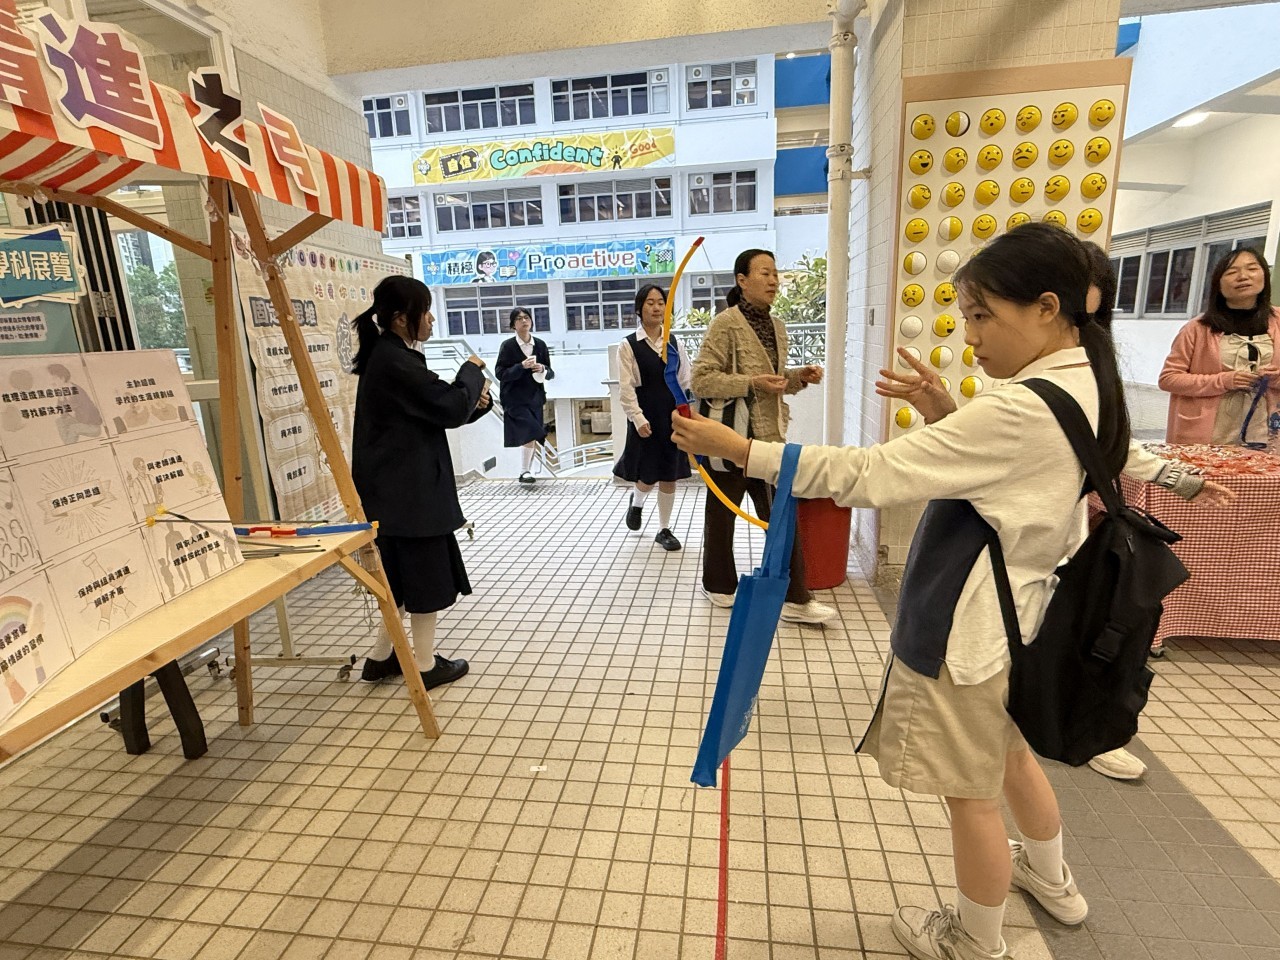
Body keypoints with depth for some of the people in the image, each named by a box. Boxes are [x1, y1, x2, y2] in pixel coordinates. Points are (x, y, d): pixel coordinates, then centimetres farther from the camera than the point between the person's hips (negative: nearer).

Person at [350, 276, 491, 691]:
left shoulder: (386, 356, 13)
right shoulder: (396, 361, -19)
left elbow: (434, 411, 15)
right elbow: (451, 407, -20)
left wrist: (475, 399, -1)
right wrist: (472, 372, -2)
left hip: (399, 486, 10)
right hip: (408, 489, -10)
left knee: (409, 572, 19)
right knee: (429, 575, 3)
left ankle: (381, 656, 29)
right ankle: (426, 664, 18)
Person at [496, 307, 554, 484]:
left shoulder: (540, 345, 5)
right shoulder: (507, 346, -5)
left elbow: (551, 374, 10)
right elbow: (500, 373, -9)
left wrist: (543, 369, -13)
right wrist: (521, 366, -20)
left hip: (535, 398, 5)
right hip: (515, 399, -4)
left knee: (533, 436, 6)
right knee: (531, 433, -18)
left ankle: (527, 471, 21)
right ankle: (524, 472, -2)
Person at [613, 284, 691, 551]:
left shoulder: (675, 343, 7)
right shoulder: (629, 346, -4)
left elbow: (686, 382, 8)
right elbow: (626, 387, -9)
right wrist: (638, 419, -18)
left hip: (672, 416, 3)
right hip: (646, 418, -3)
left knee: (669, 476, 7)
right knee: (647, 478, 3)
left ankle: (664, 529, 21)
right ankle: (636, 501, 39)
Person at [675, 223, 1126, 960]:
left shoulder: (1022, 410, -29)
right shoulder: (1080, 387, 2)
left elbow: (867, 476, -33)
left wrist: (735, 447, -30)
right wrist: (942, 417, -4)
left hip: (969, 630, -10)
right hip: (1013, 615, 10)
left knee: (971, 791, 13)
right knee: (1010, 754, 31)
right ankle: (1051, 879, 57)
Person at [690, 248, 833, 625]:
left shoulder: (776, 326, 11)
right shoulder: (726, 323, -12)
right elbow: (701, 380, -17)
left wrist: (798, 376, 2)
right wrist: (751, 383, -24)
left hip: (768, 437, 7)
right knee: (722, 516, 9)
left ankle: (795, 598, 13)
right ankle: (720, 586, 28)